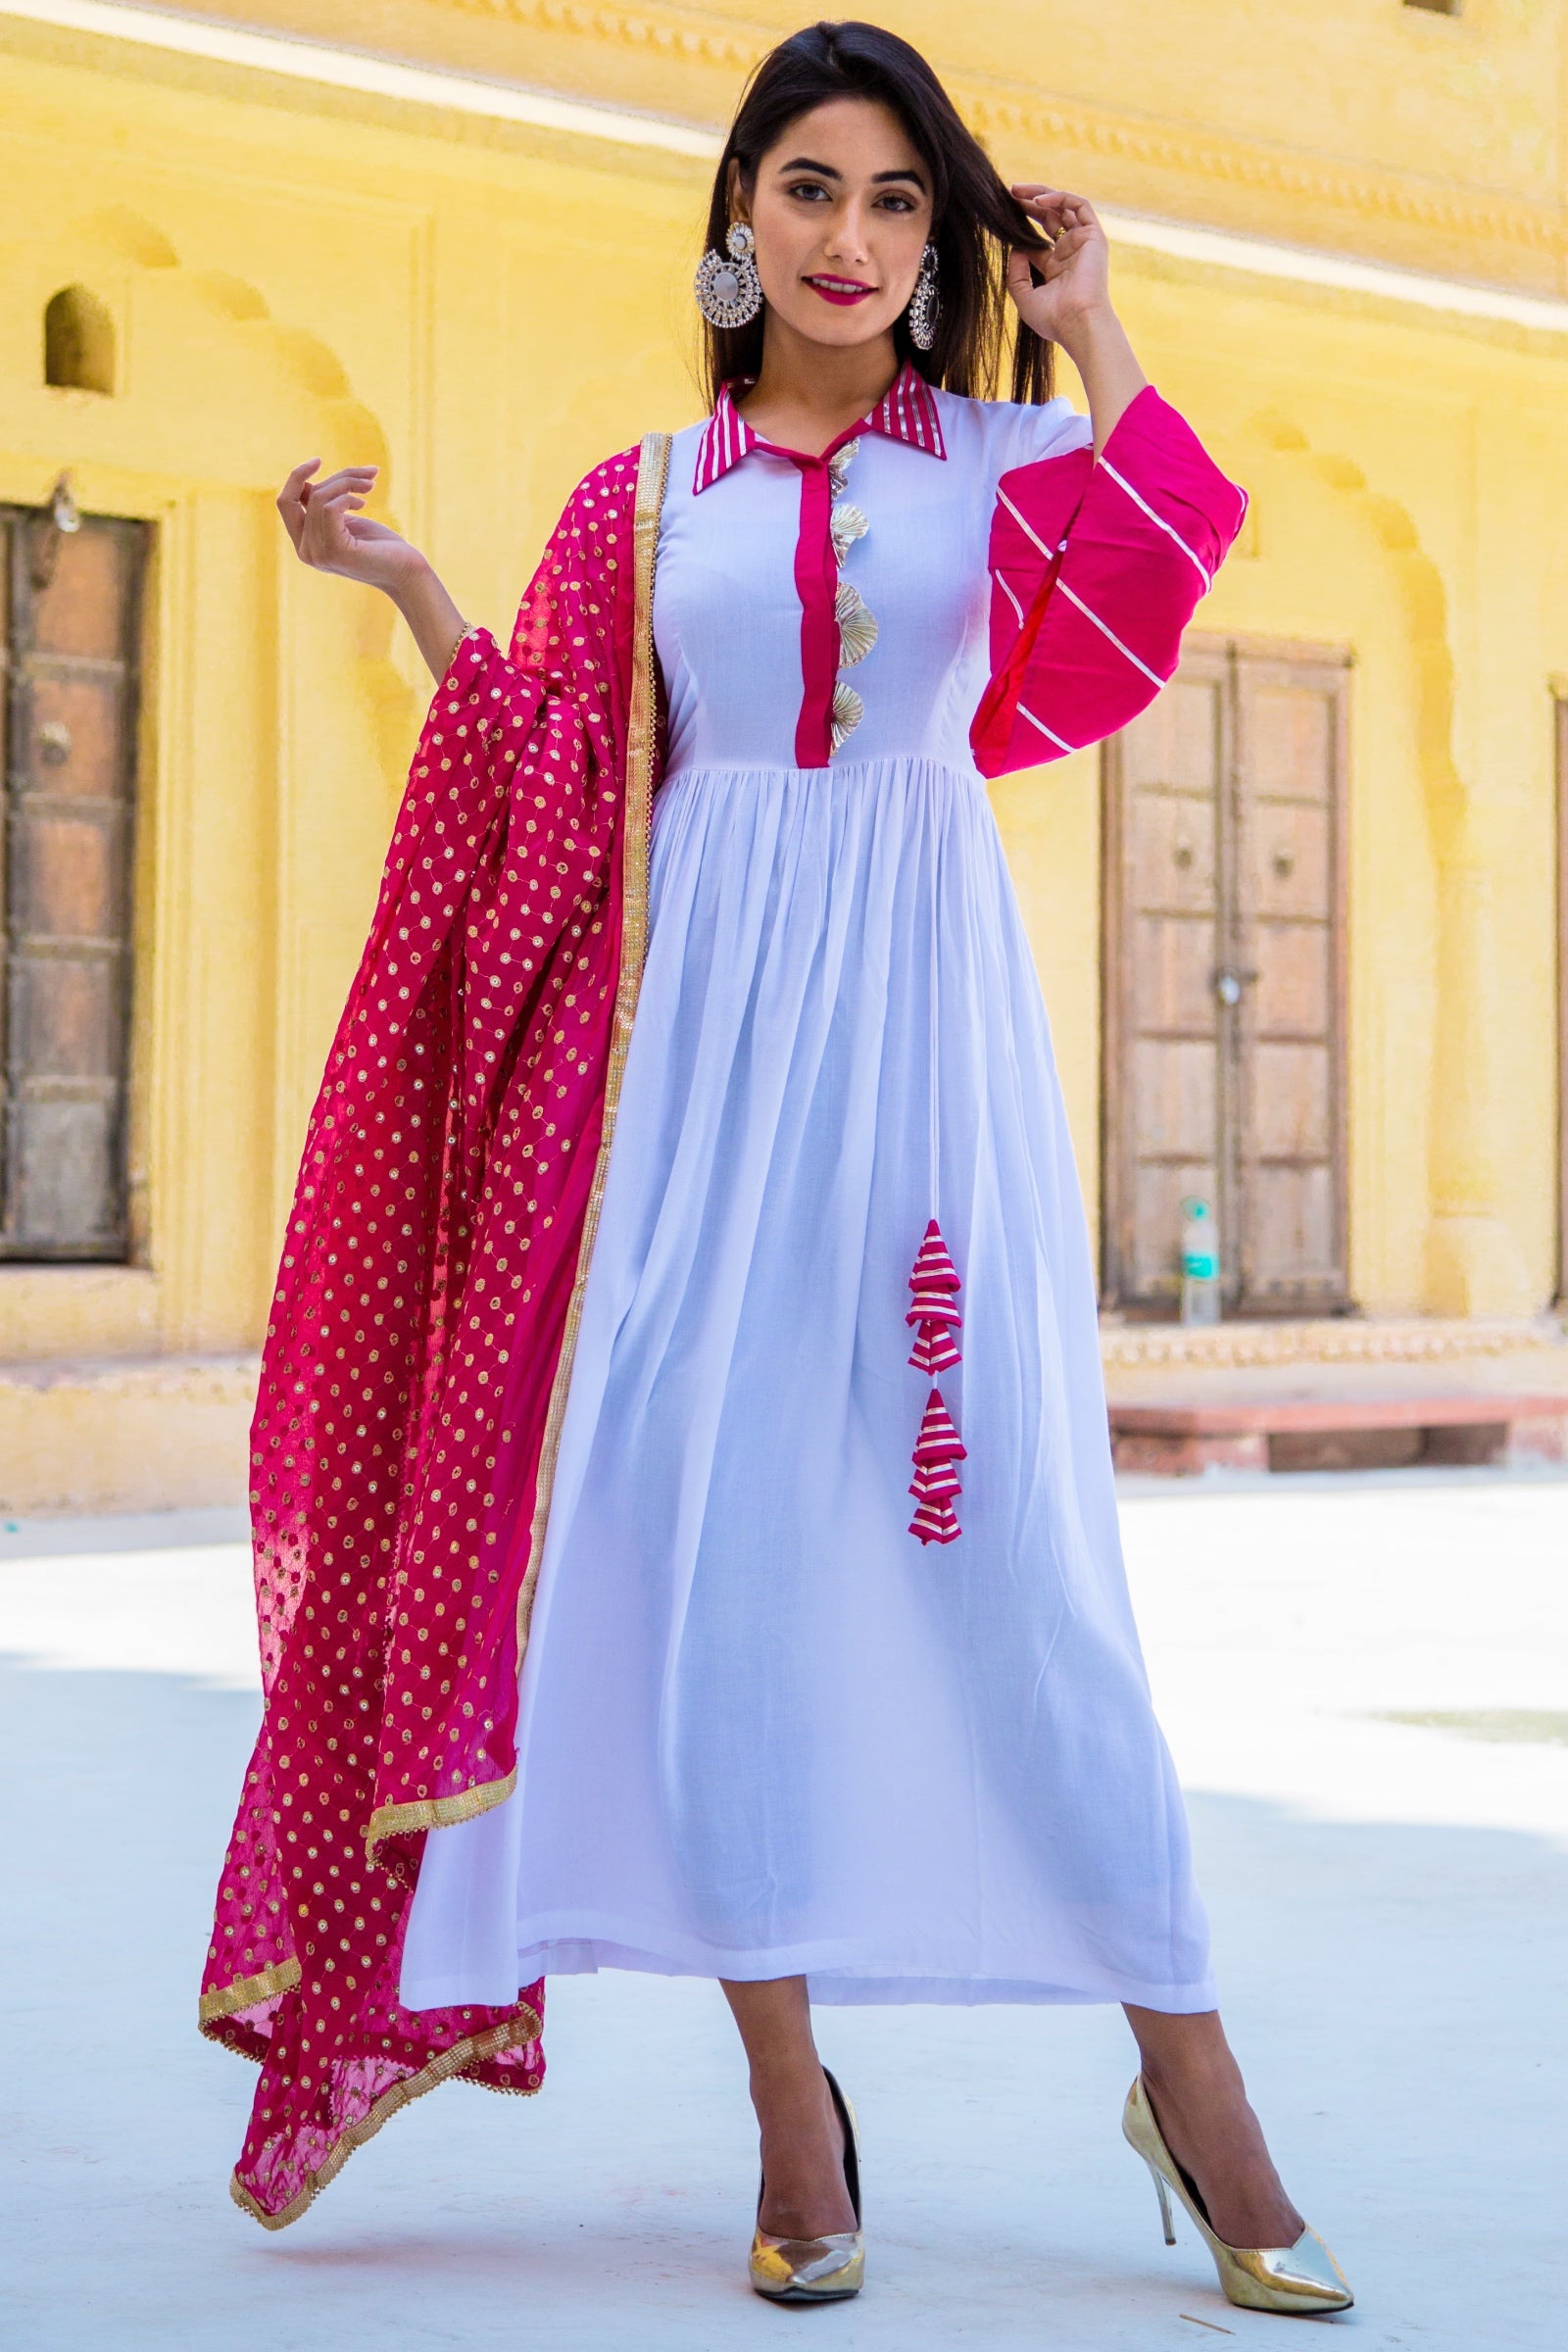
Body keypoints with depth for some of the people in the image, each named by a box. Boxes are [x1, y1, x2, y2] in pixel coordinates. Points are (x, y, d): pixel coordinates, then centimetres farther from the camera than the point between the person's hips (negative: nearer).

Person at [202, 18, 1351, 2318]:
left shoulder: (1003, 460, 10)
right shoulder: (645, 504, 14)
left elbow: (1151, 584, -11)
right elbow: (568, 799, 9)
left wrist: (1091, 334, -3)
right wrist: (415, 593, 2)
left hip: (926, 1010, -1)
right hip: (708, 1027, 2)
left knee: (1007, 1527, -5)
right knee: (705, 1532, -4)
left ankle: (1188, 2068, 4)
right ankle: (792, 2108, 4)